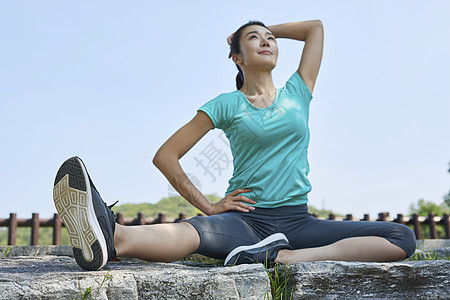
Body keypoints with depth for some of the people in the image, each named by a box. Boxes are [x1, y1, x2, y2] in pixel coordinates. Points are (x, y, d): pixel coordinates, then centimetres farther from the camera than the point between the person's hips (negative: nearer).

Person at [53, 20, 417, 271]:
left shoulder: (297, 92, 16)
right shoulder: (226, 105, 8)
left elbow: (316, 26, 25)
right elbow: (165, 155, 6)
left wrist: (271, 28, 29)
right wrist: (208, 205, 1)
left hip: (298, 221, 3)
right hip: (245, 218, -3)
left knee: (403, 238, -20)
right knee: (192, 232, -37)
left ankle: (280, 257, -36)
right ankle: (112, 237, -68)